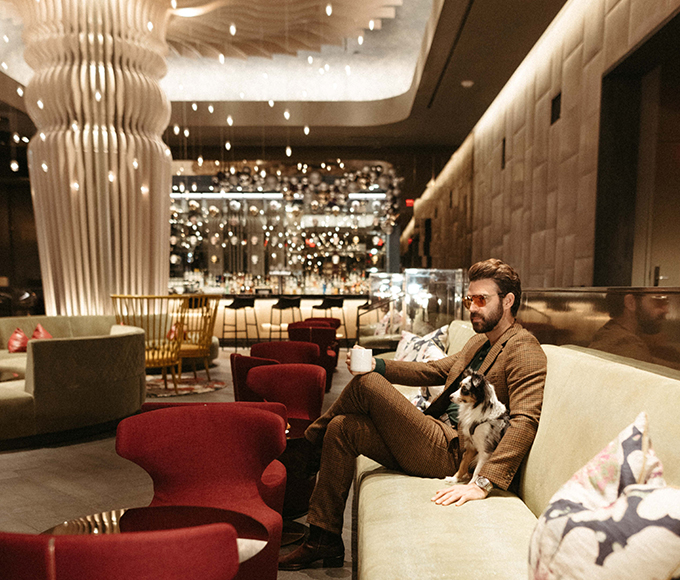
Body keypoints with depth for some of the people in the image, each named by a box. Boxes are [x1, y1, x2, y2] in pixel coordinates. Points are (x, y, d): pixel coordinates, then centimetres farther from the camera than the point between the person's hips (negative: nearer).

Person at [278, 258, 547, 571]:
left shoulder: (525, 352, -10)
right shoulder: (479, 341, 20)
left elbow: (524, 422, -22)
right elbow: (434, 370, 19)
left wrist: (484, 482, -32)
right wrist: (377, 365, 4)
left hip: (450, 452, -9)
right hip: (435, 433, 9)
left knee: (366, 385, -16)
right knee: (342, 428, -3)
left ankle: (310, 450, 12)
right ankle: (325, 539, 6)